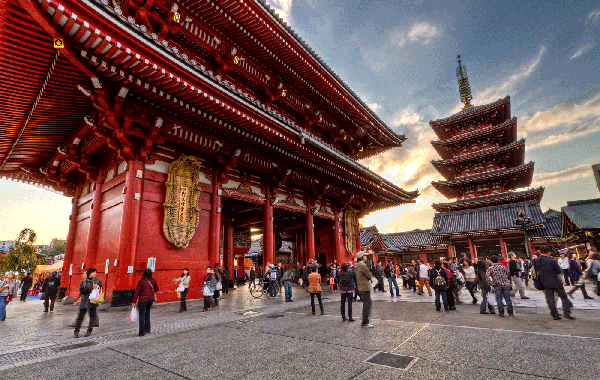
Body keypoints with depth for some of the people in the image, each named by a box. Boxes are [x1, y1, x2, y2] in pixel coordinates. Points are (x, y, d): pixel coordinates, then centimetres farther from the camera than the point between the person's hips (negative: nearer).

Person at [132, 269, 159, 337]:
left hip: (143, 300, -4)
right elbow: (156, 289, 10)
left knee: (142, 316, 4)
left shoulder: (141, 282, -13)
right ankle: (147, 329, 23)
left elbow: (137, 292, -10)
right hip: (151, 299, 5)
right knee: (147, 313, 20)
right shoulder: (153, 281, -1)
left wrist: (134, 302, -2)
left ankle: (141, 332, 7)